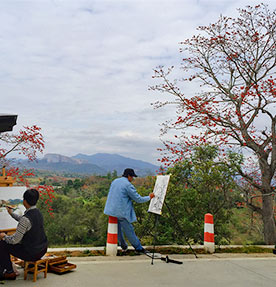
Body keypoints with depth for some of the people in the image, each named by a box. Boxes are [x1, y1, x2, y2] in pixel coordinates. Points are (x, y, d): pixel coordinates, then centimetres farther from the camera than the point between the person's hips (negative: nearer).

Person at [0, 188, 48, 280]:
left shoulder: (26, 218, -26)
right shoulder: (37, 212, -1)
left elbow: (15, 240, -20)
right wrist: (12, 213, 30)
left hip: (31, 253, -8)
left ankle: (9, 272, 16)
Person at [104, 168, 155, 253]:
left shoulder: (115, 181, 10)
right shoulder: (128, 185, -13)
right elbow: (138, 199, -10)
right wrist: (149, 197, 5)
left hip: (112, 210, 8)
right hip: (121, 212, -7)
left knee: (118, 229, 18)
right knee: (129, 230, 4)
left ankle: (123, 246, 31)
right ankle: (138, 248, 18)